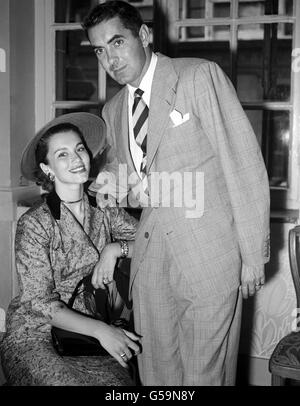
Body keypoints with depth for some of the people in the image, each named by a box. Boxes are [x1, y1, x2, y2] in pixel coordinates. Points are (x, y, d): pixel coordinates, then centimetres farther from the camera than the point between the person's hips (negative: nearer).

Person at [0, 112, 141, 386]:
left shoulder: (103, 209, 2)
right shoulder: (34, 224, -11)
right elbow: (42, 304, -13)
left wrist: (115, 248, -11)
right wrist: (100, 330, -24)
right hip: (37, 335, -3)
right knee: (67, 381, -30)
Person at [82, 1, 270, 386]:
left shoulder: (200, 76, -8)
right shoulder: (112, 110, 12)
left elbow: (244, 164, -10)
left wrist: (254, 253, -10)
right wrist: (112, 184, 1)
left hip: (210, 256, -5)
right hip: (150, 258, 6)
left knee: (204, 373, 4)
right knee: (155, 372, 13)